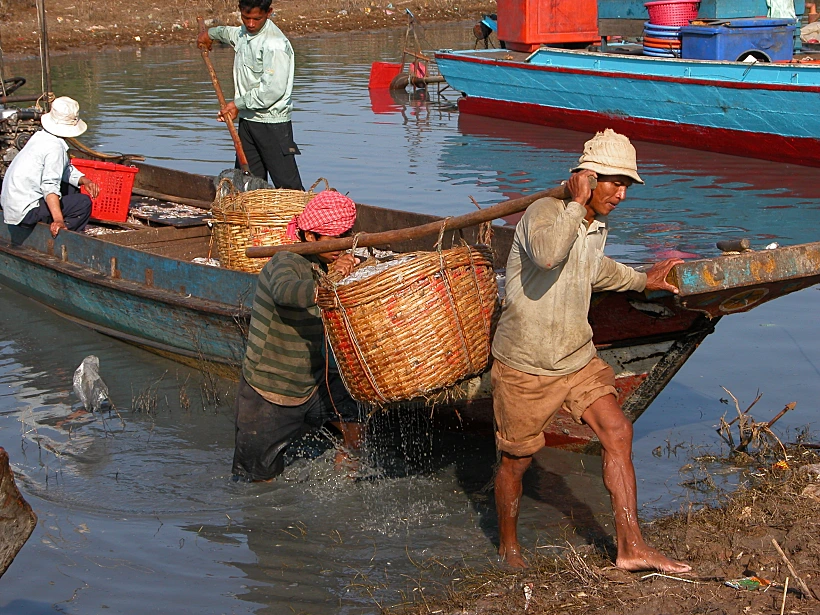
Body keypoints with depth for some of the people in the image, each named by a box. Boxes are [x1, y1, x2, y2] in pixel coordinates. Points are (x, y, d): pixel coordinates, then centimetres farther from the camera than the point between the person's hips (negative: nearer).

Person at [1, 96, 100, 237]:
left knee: (72, 188, 20)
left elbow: (67, 170, 18)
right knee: (83, 203, -8)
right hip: (24, 212, -10)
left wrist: (83, 180, 1)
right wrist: (58, 220, -36)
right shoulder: (55, 146, -19)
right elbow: (50, 185, -29)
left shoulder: (40, 136, 9)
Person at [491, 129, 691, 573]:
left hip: (577, 358, 7)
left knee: (617, 432, -9)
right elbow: (547, 255, -44)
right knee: (516, 460, 8)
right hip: (524, 365, -6)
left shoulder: (597, 226, 7)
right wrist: (576, 203, -33)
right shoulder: (544, 212, -19)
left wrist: (641, 282, 33)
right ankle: (508, 547, 31)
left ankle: (630, 547, -6)